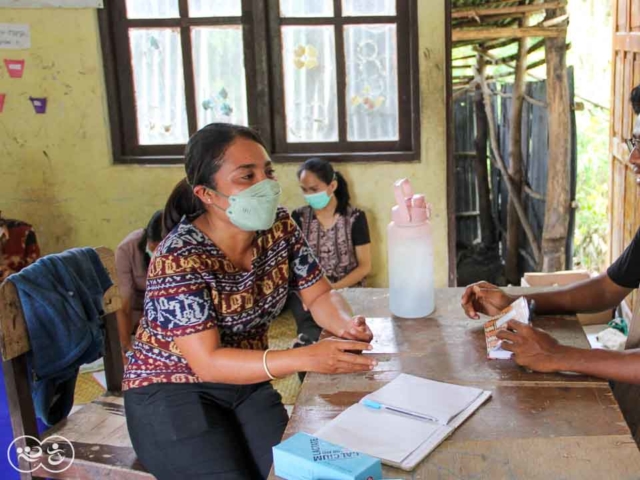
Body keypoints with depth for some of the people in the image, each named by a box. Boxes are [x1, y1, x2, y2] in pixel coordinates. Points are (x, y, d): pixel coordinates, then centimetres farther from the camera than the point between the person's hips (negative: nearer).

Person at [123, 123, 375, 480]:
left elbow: (320, 295, 1)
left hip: (246, 384, 5)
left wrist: (346, 324, -23)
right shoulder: (179, 257, -25)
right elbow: (208, 362, -28)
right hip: (171, 391, -4)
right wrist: (307, 358, -40)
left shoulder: (280, 227, -7)